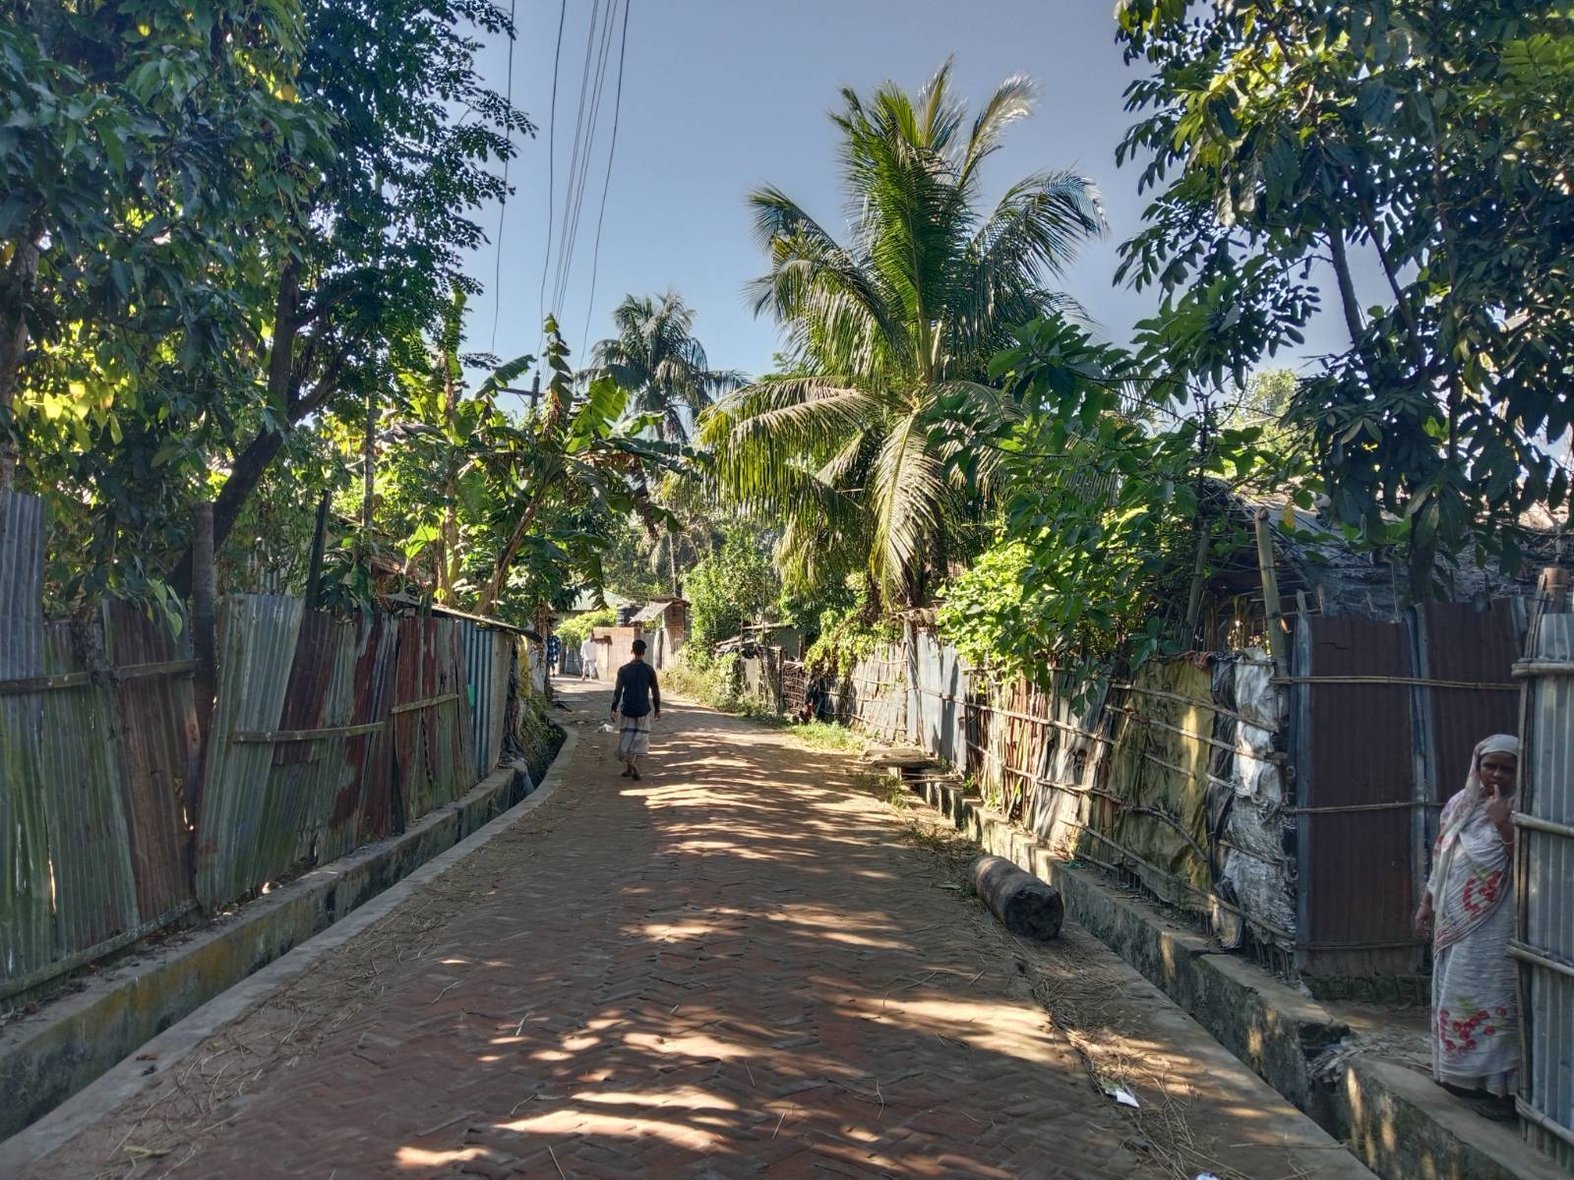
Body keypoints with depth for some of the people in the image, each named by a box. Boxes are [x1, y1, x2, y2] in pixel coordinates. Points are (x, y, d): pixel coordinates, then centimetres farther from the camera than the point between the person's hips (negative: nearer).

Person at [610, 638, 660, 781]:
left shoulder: (623, 670, -3)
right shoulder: (649, 670, -3)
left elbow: (617, 691, -3)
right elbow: (655, 691, 2)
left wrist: (614, 709, 3)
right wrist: (657, 709, 12)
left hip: (627, 709, 1)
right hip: (643, 710, 0)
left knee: (626, 738, 12)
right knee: (641, 739, 7)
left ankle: (628, 767, 8)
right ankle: (635, 766, -6)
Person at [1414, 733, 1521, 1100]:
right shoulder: (1460, 804, 8)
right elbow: (1441, 859, 14)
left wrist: (1503, 824, -27)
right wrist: (1427, 904, 15)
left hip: (1492, 928, -6)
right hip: (1453, 921, 6)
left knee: (1486, 997, -1)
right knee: (1453, 995, 13)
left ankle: (1489, 1074, 10)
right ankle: (1455, 1069, 26)